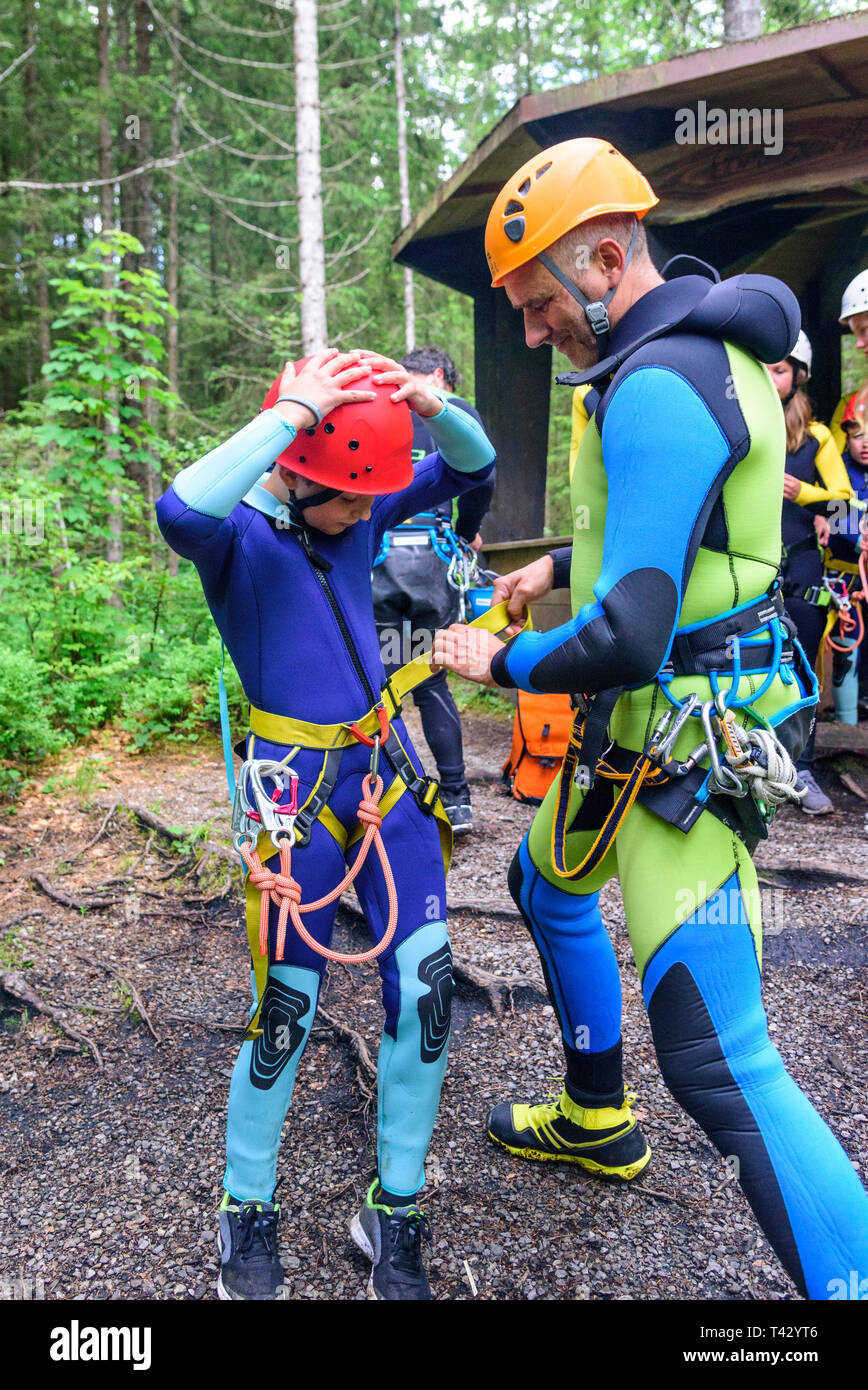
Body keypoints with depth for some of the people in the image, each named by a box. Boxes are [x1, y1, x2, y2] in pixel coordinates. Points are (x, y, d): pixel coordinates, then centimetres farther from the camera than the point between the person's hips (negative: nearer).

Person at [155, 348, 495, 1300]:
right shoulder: (238, 533, -13)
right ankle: (246, 1212, 29)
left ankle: (394, 1213, 24)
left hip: (388, 764, 6)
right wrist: (295, 411, -33)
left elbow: (473, 465, 10)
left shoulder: (360, 511, 3)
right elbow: (179, 511, -38)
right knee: (286, 1010, 3)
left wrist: (427, 406, -11)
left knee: (426, 990, 4)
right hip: (296, 783, -5)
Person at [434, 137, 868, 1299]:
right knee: (548, 882, 28)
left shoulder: (654, 388, -23)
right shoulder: (708, 341, 10)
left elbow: (627, 638, -30)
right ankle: (596, 1118, 48)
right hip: (656, 724, 11)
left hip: (686, 745, -11)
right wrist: (566, 565, 17)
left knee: (717, 1058, -11)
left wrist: (499, 662, -12)